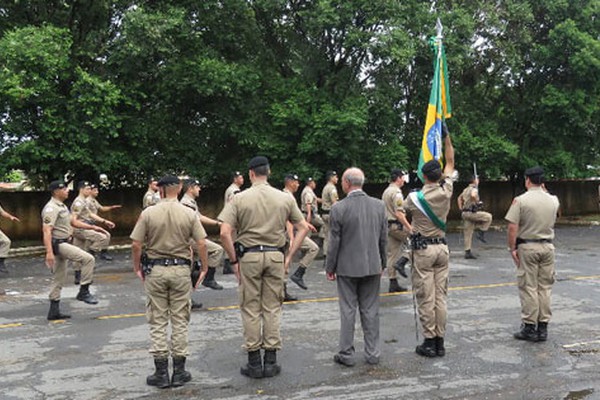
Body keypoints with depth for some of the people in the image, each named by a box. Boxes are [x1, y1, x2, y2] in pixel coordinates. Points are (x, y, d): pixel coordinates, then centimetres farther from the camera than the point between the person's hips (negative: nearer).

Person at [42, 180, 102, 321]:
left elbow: (74, 222, 22)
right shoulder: (51, 208, -15)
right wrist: (49, 252, -31)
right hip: (58, 244, -10)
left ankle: (54, 311, 20)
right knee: (88, 259, -18)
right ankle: (83, 292, -10)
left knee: (59, 279, 13)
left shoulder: (62, 206, 17)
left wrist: (93, 227, 11)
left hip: (64, 244, 10)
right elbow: (46, 231, -23)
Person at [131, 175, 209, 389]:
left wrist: (137, 268, 9)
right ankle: (179, 371, 15)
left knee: (158, 321, 8)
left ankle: (161, 373, 12)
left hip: (155, 270, 0)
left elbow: (136, 244, -6)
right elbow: (201, 244, -6)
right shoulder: (189, 214, -4)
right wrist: (204, 268, 6)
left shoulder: (148, 213, -6)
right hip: (180, 269, 0)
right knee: (180, 321, 9)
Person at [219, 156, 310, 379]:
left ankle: (254, 363, 13)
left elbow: (225, 233, -13)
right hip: (276, 256, 2)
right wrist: (289, 257, 8)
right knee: (273, 308, 10)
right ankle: (271, 361, 15)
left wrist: (234, 261, -2)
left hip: (249, 256, -2)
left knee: (250, 309, 7)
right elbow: (303, 228, 5)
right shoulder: (284, 198, 3)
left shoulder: (240, 198, -5)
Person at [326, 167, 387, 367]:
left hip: (347, 268, -3)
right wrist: (382, 263, 16)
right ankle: (373, 353, 19)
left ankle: (346, 354, 14)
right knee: (371, 311, 12)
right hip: (372, 267, 4)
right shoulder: (379, 205, -1)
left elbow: (334, 242, -10)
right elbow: (384, 238, 5)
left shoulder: (339, 208, -14)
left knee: (348, 311, 6)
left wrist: (330, 268, 1)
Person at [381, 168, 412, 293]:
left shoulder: (386, 192, 17)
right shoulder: (396, 192, -14)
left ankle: (393, 284, 12)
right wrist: (409, 227, -20)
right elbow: (399, 213, -21)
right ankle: (401, 263, -6)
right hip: (397, 226, -10)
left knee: (391, 255, 10)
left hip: (388, 225, 10)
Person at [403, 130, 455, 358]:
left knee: (425, 297, 0)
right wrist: (446, 136, 15)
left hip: (423, 249, -4)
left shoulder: (415, 198, -13)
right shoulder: (446, 192, -3)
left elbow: (404, 208, 12)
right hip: (442, 247, 4)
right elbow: (450, 162, 10)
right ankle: (440, 341, 13)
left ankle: (429, 342, 5)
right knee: (440, 296, 8)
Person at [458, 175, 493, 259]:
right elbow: (473, 195, -33)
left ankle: (467, 252, 10)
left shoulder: (466, 189, 18)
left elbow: (459, 198, 28)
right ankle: (481, 233, 1)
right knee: (488, 217, 3)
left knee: (468, 234, 9)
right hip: (471, 212, -9)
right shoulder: (474, 189, -9)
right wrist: (477, 203, -16)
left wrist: (461, 208, 21)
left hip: (465, 213, 9)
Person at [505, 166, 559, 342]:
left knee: (528, 288, 1)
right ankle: (543, 327, 14)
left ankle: (530, 328, 5)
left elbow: (512, 227, -15)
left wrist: (512, 248, -6)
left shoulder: (520, 200, -11)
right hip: (548, 247, 4)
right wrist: (543, 190, 26)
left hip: (527, 247, -4)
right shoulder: (553, 200, 3)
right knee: (545, 287, 10)